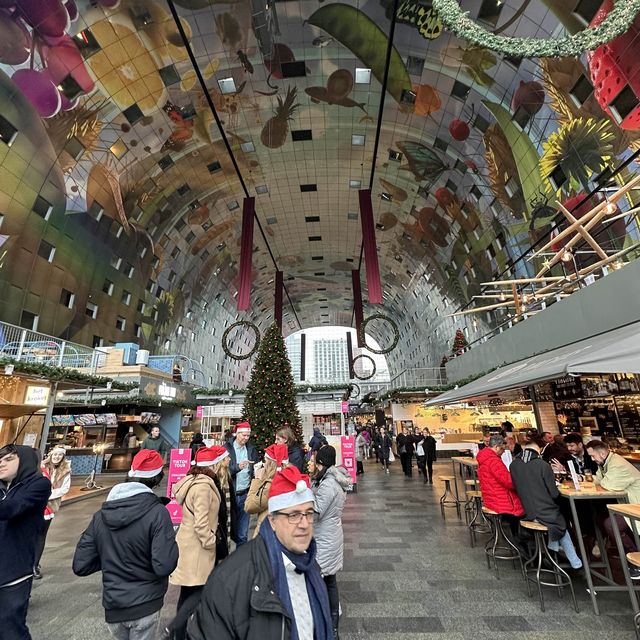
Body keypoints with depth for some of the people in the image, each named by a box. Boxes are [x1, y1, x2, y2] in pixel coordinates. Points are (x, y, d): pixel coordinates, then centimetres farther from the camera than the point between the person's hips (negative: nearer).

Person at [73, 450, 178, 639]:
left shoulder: (101, 514, -5)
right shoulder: (157, 512, -21)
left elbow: (80, 566, -2)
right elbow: (164, 566, -24)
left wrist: (108, 558, 12)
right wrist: (172, 543, -6)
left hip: (112, 606, 5)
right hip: (145, 605, -5)